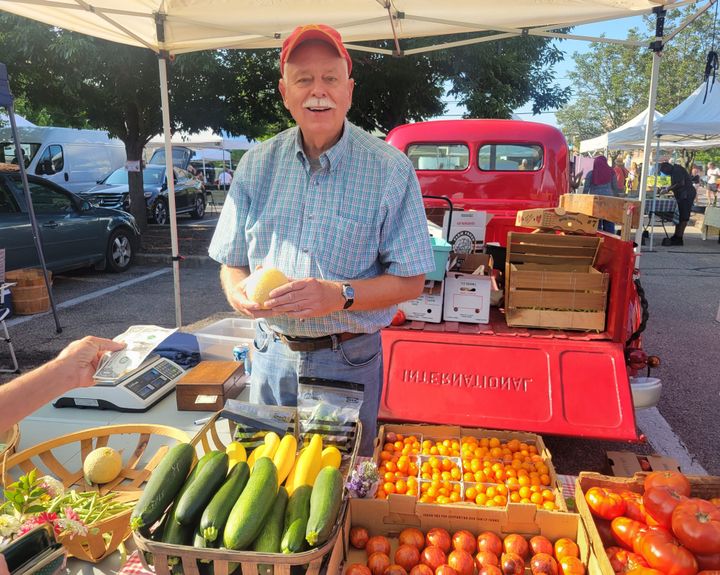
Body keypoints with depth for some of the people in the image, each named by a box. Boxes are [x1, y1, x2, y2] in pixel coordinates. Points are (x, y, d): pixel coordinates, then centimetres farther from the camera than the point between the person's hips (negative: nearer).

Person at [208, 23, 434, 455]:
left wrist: (340, 295, -27)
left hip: (349, 361, -2)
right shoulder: (257, 165, 0)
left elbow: (411, 281, -11)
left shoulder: (390, 168, -10)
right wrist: (240, 291, -17)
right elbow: (232, 263, 6)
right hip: (273, 356, 3)